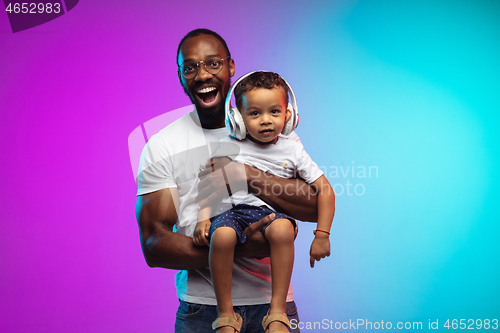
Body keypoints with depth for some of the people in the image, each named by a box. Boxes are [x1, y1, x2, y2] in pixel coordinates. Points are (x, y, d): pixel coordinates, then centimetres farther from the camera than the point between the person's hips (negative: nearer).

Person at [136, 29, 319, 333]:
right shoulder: (161, 147, -1)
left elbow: (318, 205, -7)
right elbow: (153, 245, -8)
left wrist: (247, 175, -20)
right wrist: (239, 249, -21)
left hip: (272, 300, 1)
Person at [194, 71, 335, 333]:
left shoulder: (292, 151, 7)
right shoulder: (229, 146, 8)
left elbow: (325, 189, 7)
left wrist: (322, 235, 1)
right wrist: (203, 219, -1)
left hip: (272, 212, 0)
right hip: (232, 211, 0)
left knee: (283, 228, -37)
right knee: (222, 235, -36)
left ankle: (277, 312, -27)